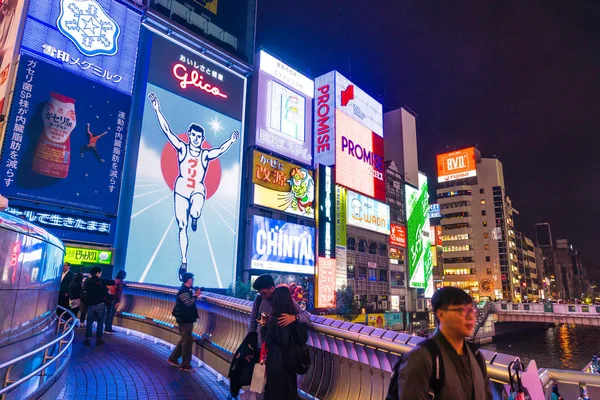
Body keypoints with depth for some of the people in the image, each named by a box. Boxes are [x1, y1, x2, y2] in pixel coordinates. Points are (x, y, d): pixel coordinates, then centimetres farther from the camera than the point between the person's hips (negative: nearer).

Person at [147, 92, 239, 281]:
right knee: (181, 226, 0)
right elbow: (167, 131, 1)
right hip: (181, 190, 1)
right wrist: (157, 110, -4)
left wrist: (231, 141, -12)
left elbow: (220, 150, 0)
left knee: (195, 213, -32)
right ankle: (184, 262, 9)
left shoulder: (206, 154, 8)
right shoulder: (182, 148, 5)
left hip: (198, 191, -1)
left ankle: (194, 219, 9)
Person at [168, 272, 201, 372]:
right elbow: (188, 303, -25)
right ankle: (185, 365, 3)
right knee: (187, 341, -4)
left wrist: (194, 294, 5)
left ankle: (173, 359, 29)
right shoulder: (183, 291, -18)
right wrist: (196, 295, -14)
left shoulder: (187, 290, 12)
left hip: (187, 319, 10)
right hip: (185, 319, -10)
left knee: (184, 340, 20)